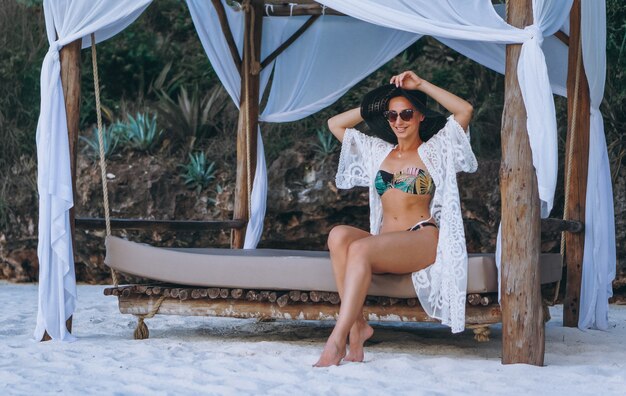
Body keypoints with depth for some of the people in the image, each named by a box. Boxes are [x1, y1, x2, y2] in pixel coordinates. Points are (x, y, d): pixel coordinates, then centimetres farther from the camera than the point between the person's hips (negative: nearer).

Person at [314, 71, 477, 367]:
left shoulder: (434, 151, 12)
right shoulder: (378, 151, 25)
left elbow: (465, 110, -3)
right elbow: (335, 124, 29)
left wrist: (421, 85, 2)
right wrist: (373, 106, 22)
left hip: (423, 240, -5)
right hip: (383, 244, 5)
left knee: (360, 249, -34)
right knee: (339, 235, -30)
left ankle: (337, 340, -41)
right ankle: (357, 325, -35)